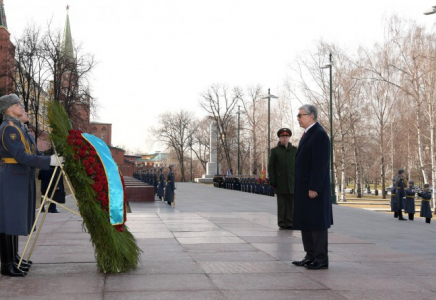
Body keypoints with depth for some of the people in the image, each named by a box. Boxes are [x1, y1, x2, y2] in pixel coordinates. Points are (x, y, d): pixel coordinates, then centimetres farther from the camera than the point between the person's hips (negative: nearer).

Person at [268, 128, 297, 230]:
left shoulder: (294, 150, 11)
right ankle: (282, 224, 4)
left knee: (291, 203, 0)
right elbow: (270, 167, 2)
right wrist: (272, 181, -6)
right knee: (281, 204, 0)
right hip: (280, 182, -2)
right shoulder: (275, 151, 5)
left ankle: (289, 223, 6)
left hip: (292, 182, 2)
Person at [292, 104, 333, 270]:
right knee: (305, 223, 13)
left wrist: (314, 188, -23)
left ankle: (321, 259, 4)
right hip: (304, 188, 10)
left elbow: (320, 163, -20)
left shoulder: (319, 134, -14)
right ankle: (311, 256, 20)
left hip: (314, 188, -10)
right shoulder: (307, 134, 17)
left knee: (317, 223, -3)